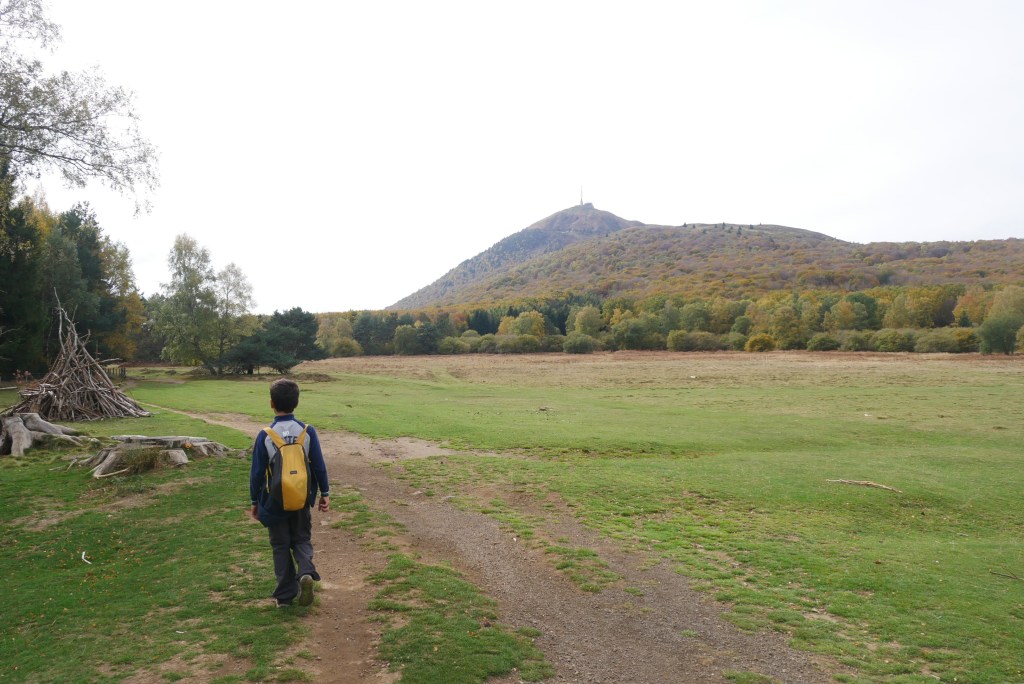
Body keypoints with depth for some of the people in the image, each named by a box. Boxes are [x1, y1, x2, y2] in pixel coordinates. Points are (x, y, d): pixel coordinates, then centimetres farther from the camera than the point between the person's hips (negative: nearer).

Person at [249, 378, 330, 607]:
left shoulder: (264, 435, -13)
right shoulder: (307, 431, -10)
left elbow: (257, 473, -7)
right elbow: (319, 466, -5)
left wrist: (255, 501, 7)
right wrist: (325, 493, 7)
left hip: (274, 502, -1)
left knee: (280, 546, 14)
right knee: (302, 539, 18)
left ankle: (285, 595, 19)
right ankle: (306, 572, -9)